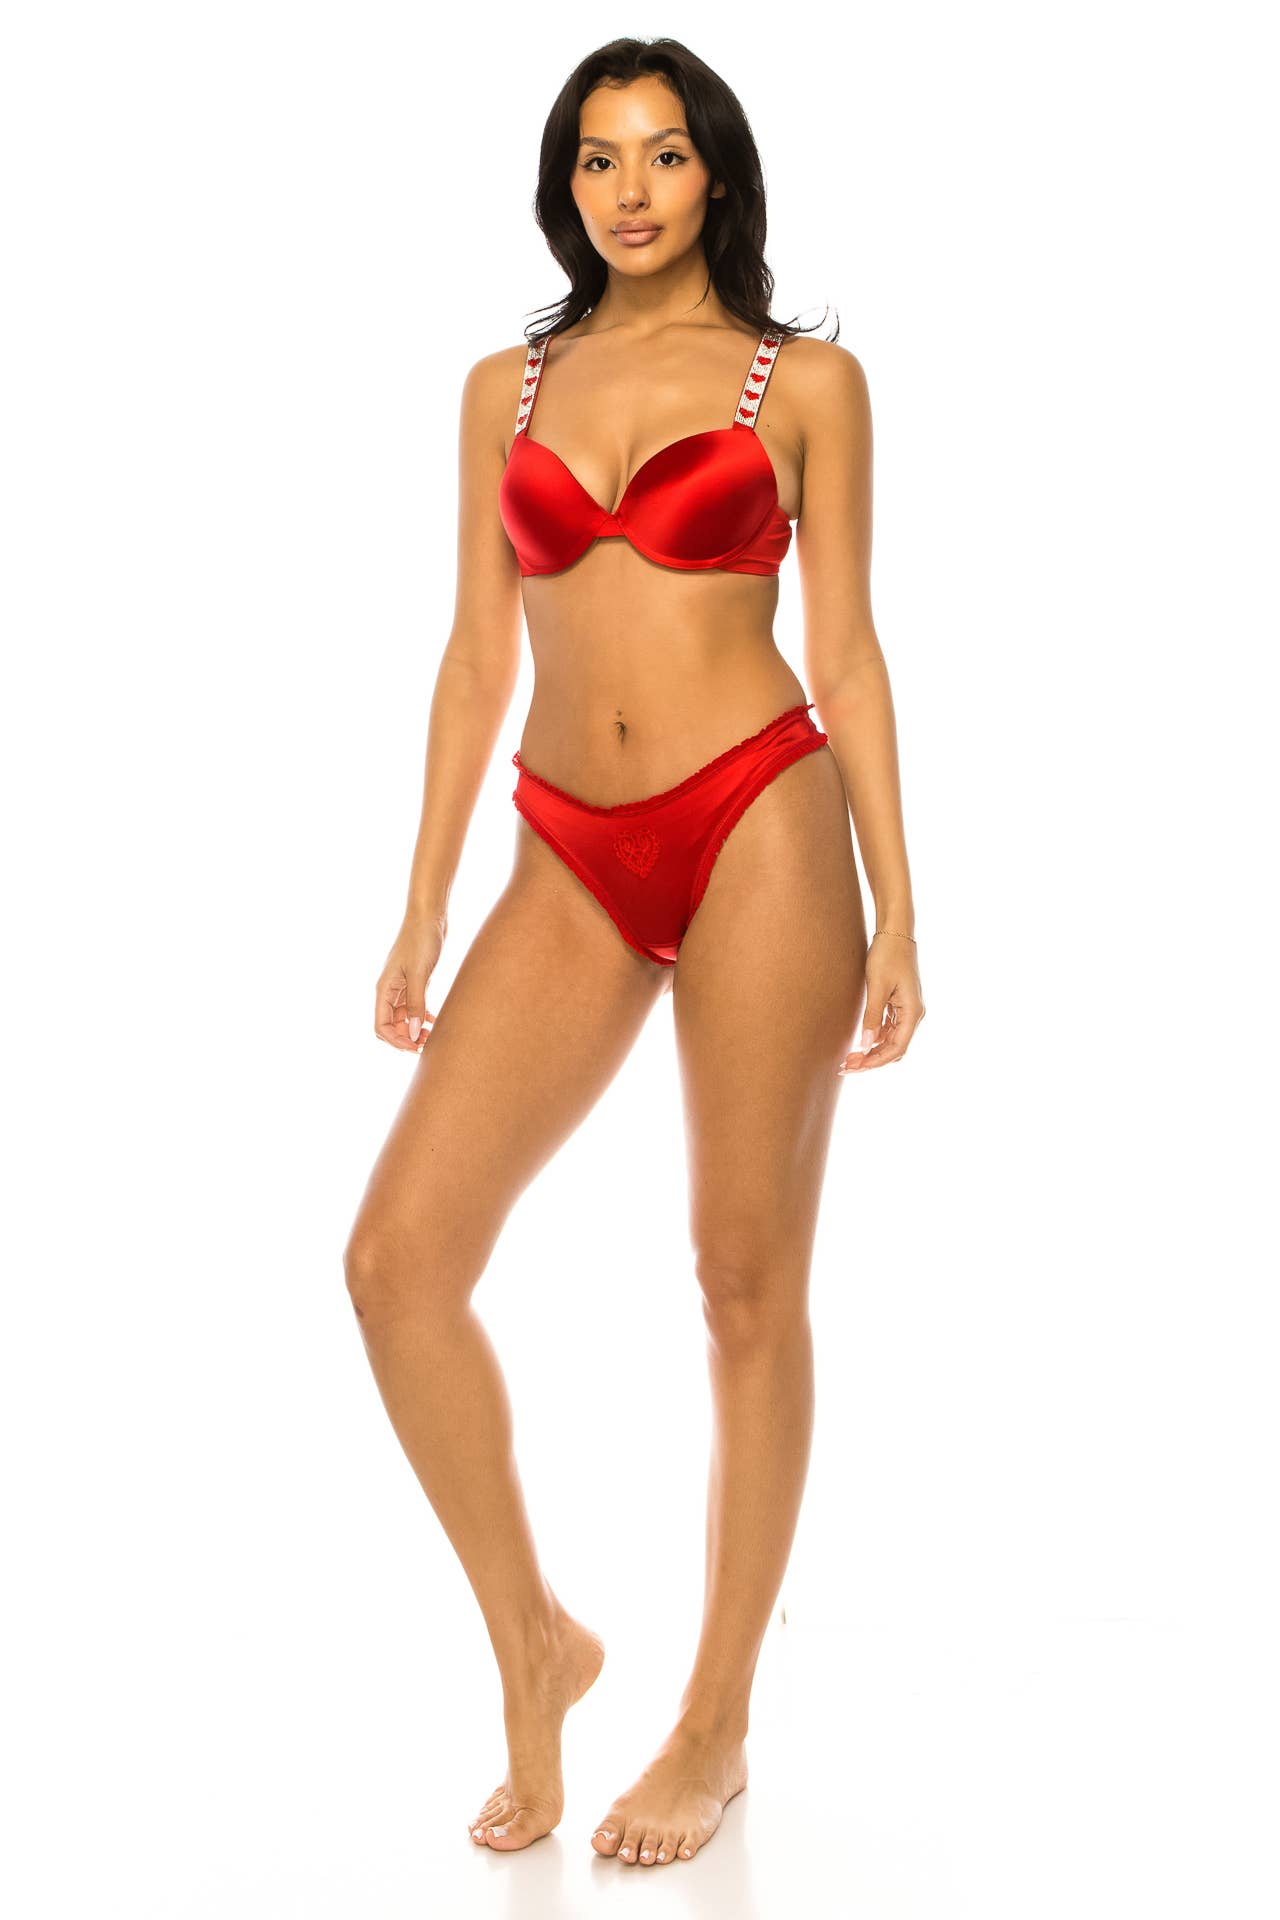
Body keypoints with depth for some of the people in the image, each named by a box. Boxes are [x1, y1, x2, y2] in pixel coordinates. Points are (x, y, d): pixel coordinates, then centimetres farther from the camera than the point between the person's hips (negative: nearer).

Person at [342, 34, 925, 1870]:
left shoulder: (805, 380, 5)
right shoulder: (507, 388, 14)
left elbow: (848, 648, 3)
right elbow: (477, 656, 13)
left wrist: (895, 912, -2)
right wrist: (424, 912, 8)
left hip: (760, 829, -3)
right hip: (574, 860, 4)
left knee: (747, 1285, 2)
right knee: (398, 1255, -8)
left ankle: (717, 1722, 17)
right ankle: (534, 1645, 12)